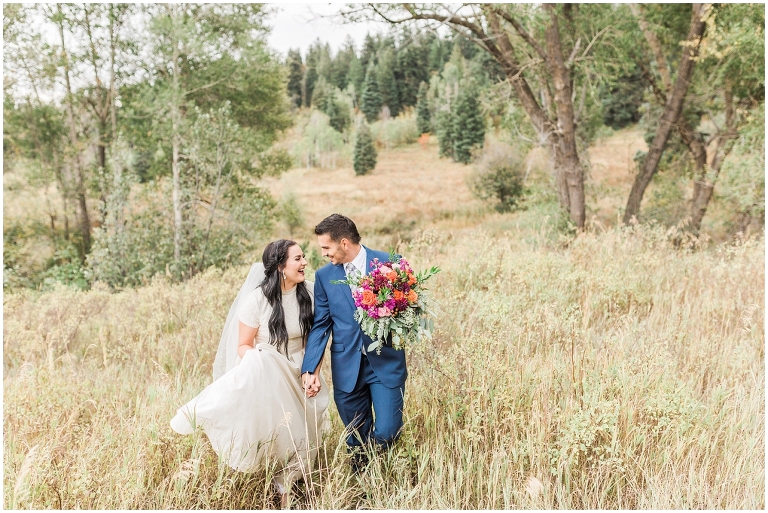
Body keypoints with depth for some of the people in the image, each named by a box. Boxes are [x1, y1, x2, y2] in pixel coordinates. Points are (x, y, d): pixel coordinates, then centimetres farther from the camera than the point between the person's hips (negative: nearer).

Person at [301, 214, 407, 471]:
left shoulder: (389, 263, -5)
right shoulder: (324, 276, 5)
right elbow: (320, 325, 5)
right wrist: (310, 370, -3)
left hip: (385, 363, -2)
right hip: (347, 368, 3)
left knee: (386, 433, -7)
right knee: (356, 441, 10)